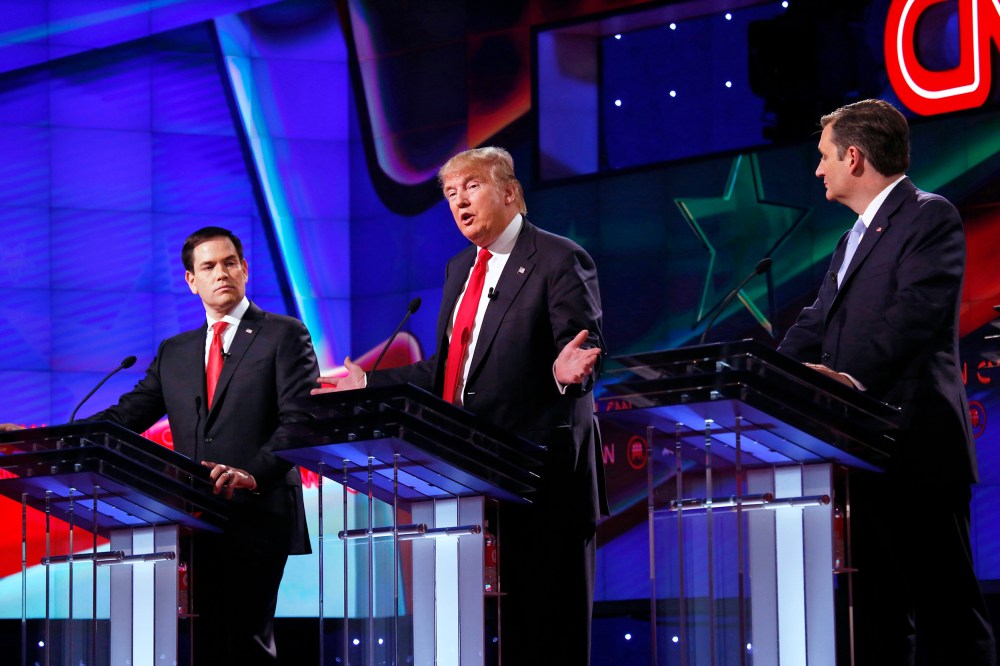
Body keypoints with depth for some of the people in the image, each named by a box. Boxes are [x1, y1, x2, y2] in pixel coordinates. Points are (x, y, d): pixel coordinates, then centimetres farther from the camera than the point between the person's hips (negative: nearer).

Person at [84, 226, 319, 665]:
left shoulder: (284, 336, 3)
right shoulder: (174, 353, 19)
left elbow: (300, 420, -7)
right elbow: (128, 415, 14)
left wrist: (253, 473, -24)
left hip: (257, 517, -5)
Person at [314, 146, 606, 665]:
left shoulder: (560, 261, -7)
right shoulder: (460, 269, 19)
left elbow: (584, 355, -13)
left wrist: (567, 372, -36)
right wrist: (367, 384, 19)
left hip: (540, 475, -8)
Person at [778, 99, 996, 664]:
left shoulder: (930, 217, -6)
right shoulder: (856, 238, 23)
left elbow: (917, 310, -20)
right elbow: (816, 326, 20)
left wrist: (855, 376, -33)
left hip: (916, 447, -9)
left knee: (944, 604, -7)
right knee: (877, 605, 9)